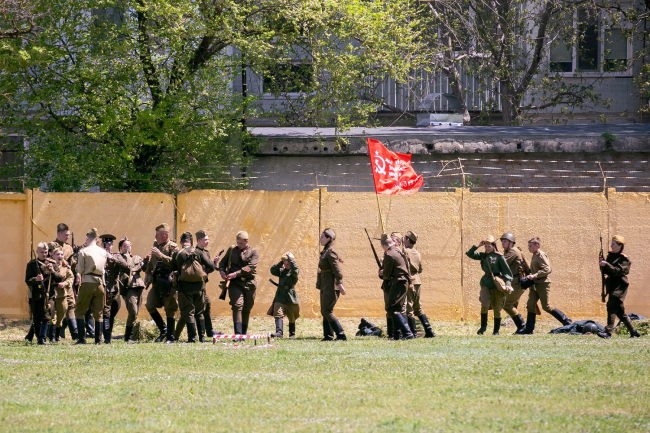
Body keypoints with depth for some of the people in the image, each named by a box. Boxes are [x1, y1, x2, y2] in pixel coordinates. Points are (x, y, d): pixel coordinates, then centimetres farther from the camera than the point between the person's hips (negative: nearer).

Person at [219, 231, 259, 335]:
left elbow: (250, 267, -11)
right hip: (235, 283, 0)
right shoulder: (232, 250, 10)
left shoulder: (253, 252, 3)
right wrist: (222, 271, -5)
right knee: (237, 306, -17)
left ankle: (244, 334, 16)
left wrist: (236, 273, -21)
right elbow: (223, 262, 18)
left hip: (249, 284, 1)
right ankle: (238, 334, -24)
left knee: (246, 310, 6)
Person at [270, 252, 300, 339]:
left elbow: (295, 270, -22)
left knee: (292, 318, 10)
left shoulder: (294, 272, 0)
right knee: (278, 315, -16)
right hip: (280, 296, 3)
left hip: (290, 296, -3)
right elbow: (273, 270, 2)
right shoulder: (281, 271, 13)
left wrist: (291, 259, -13)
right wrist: (280, 262, -2)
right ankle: (279, 332, -25)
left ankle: (292, 334, 25)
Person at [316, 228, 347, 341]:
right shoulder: (325, 251, 16)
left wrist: (339, 284, -26)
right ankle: (328, 335, 12)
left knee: (327, 311, -11)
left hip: (331, 285, -10)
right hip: (325, 285, 10)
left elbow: (337, 269, -20)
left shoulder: (331, 252, -14)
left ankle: (341, 334, -11)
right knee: (324, 311, 10)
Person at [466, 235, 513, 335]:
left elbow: (507, 271, -8)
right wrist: (477, 246, -2)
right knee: (485, 305, -15)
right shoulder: (483, 256, 8)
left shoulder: (499, 257, -6)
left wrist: (508, 283, -19)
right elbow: (469, 254, 10)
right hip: (486, 282, 3)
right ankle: (483, 325, 5)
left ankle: (496, 330, 16)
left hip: (497, 283, -3)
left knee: (497, 308, 4)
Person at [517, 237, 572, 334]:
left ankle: (566, 320, 6)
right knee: (530, 305, 3)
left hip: (542, 284, -9)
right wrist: (530, 276, 10)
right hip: (535, 285, 9)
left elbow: (547, 270, -22)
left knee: (546, 306, -5)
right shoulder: (534, 256, 15)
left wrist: (534, 276, -26)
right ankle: (529, 328, 4)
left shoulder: (541, 256, -13)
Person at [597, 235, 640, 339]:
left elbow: (618, 271, -19)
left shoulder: (624, 259, -7)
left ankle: (608, 332, -28)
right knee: (620, 311, 11)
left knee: (612, 306, -21)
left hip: (619, 286, -9)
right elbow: (605, 271, 17)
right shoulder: (610, 256, 16)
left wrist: (606, 265, -25)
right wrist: (602, 265, -3)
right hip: (611, 285, 9)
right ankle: (634, 332, 21)